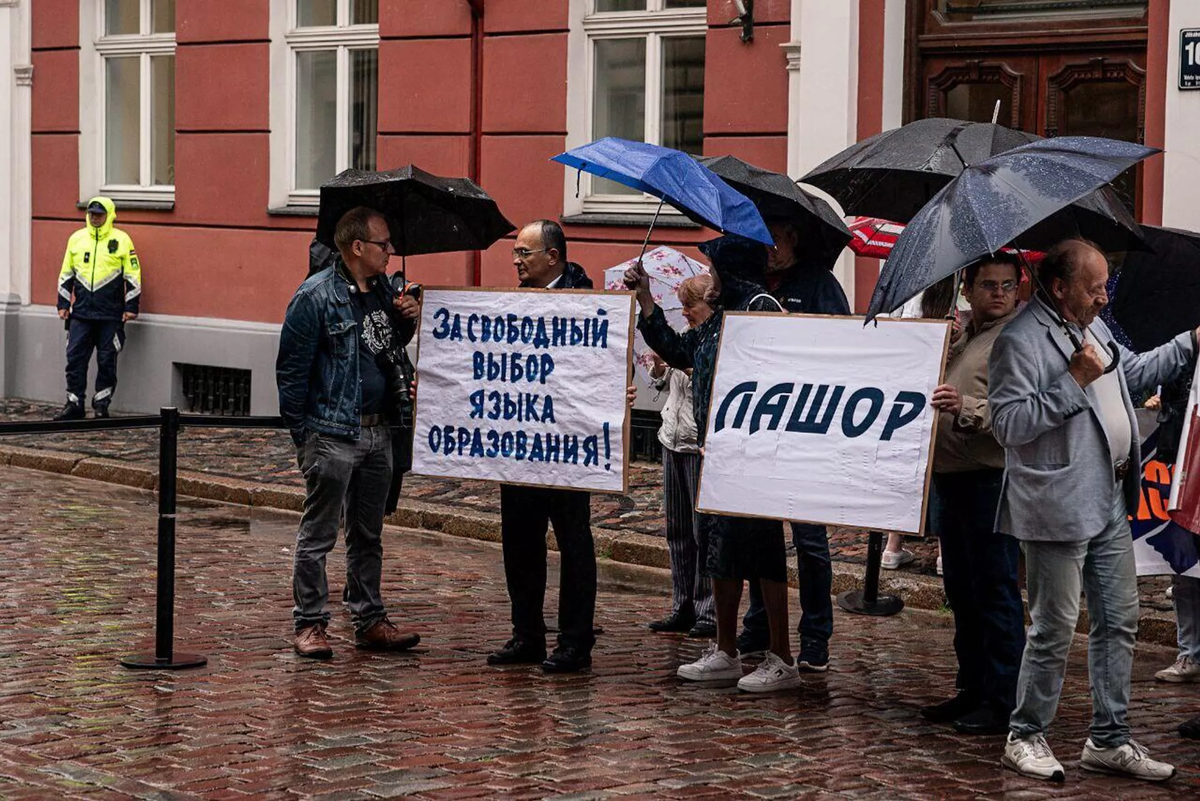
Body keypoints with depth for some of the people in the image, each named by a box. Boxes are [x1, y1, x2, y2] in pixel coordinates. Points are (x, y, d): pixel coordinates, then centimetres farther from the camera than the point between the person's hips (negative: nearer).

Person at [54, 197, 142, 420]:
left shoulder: (122, 240, -1)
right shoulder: (76, 239, 10)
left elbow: (133, 275, 1)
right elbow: (66, 274, 16)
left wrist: (130, 307, -3)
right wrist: (63, 304, 12)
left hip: (110, 315, -3)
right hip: (81, 313, 3)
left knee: (107, 360, 2)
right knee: (75, 358, -1)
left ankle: (102, 404, 13)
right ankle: (74, 404, 5)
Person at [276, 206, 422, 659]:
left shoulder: (383, 291, 10)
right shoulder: (316, 296, -12)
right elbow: (291, 369, -10)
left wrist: (407, 322, 4)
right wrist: (300, 431, -11)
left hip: (377, 431, 7)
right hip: (332, 434, -7)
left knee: (368, 535, 14)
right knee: (318, 535, 1)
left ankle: (369, 621, 23)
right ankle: (310, 625, 8)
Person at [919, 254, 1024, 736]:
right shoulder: (957, 336, 19)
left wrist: (965, 408, -31)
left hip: (993, 480, -9)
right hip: (951, 479, 9)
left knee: (996, 593, -7)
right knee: (962, 593, 14)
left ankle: (1001, 702, -3)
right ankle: (971, 691, 23)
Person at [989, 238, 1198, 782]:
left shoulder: (1092, 327, 14)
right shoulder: (1020, 342, -16)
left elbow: (1131, 374, 31)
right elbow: (1008, 423, -23)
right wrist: (1074, 381, -24)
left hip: (1109, 504, 9)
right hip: (1059, 509, -9)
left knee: (1118, 621, 12)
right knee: (1054, 629, -1)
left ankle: (1109, 740, 22)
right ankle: (1025, 737, 15)